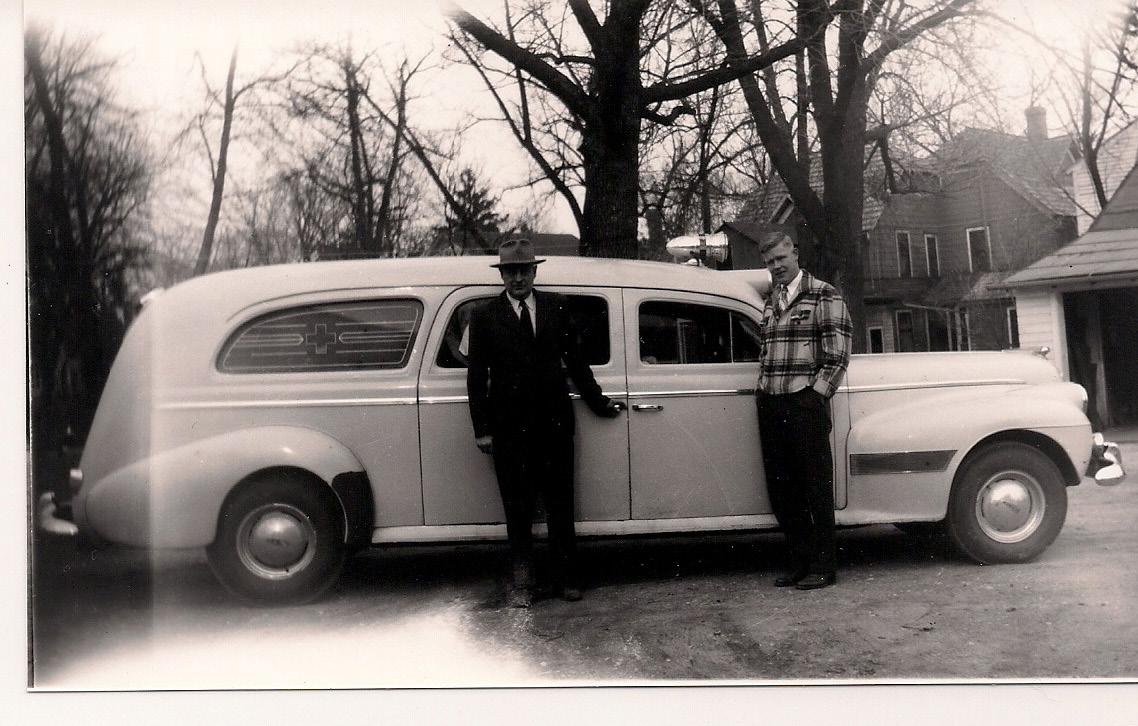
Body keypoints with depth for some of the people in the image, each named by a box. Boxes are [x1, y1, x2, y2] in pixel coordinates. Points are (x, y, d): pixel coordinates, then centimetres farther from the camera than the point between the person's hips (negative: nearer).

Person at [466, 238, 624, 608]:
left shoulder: (556, 306, 6)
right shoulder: (485, 316, 1)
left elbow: (575, 359, 13)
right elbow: (476, 378, 1)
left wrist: (598, 403, 13)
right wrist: (482, 430, -4)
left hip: (554, 424, 2)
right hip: (509, 431, -1)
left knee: (561, 507, 8)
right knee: (517, 510, 7)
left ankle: (565, 578, 21)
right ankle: (520, 584, 18)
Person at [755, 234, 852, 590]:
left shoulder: (824, 296, -1)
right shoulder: (771, 302, 18)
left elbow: (838, 354, -7)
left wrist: (816, 394, -12)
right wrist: (763, 389, 14)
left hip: (805, 402, -6)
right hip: (769, 403, 6)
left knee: (815, 487, -1)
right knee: (781, 489, 8)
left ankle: (823, 567, 7)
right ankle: (799, 561, 19)